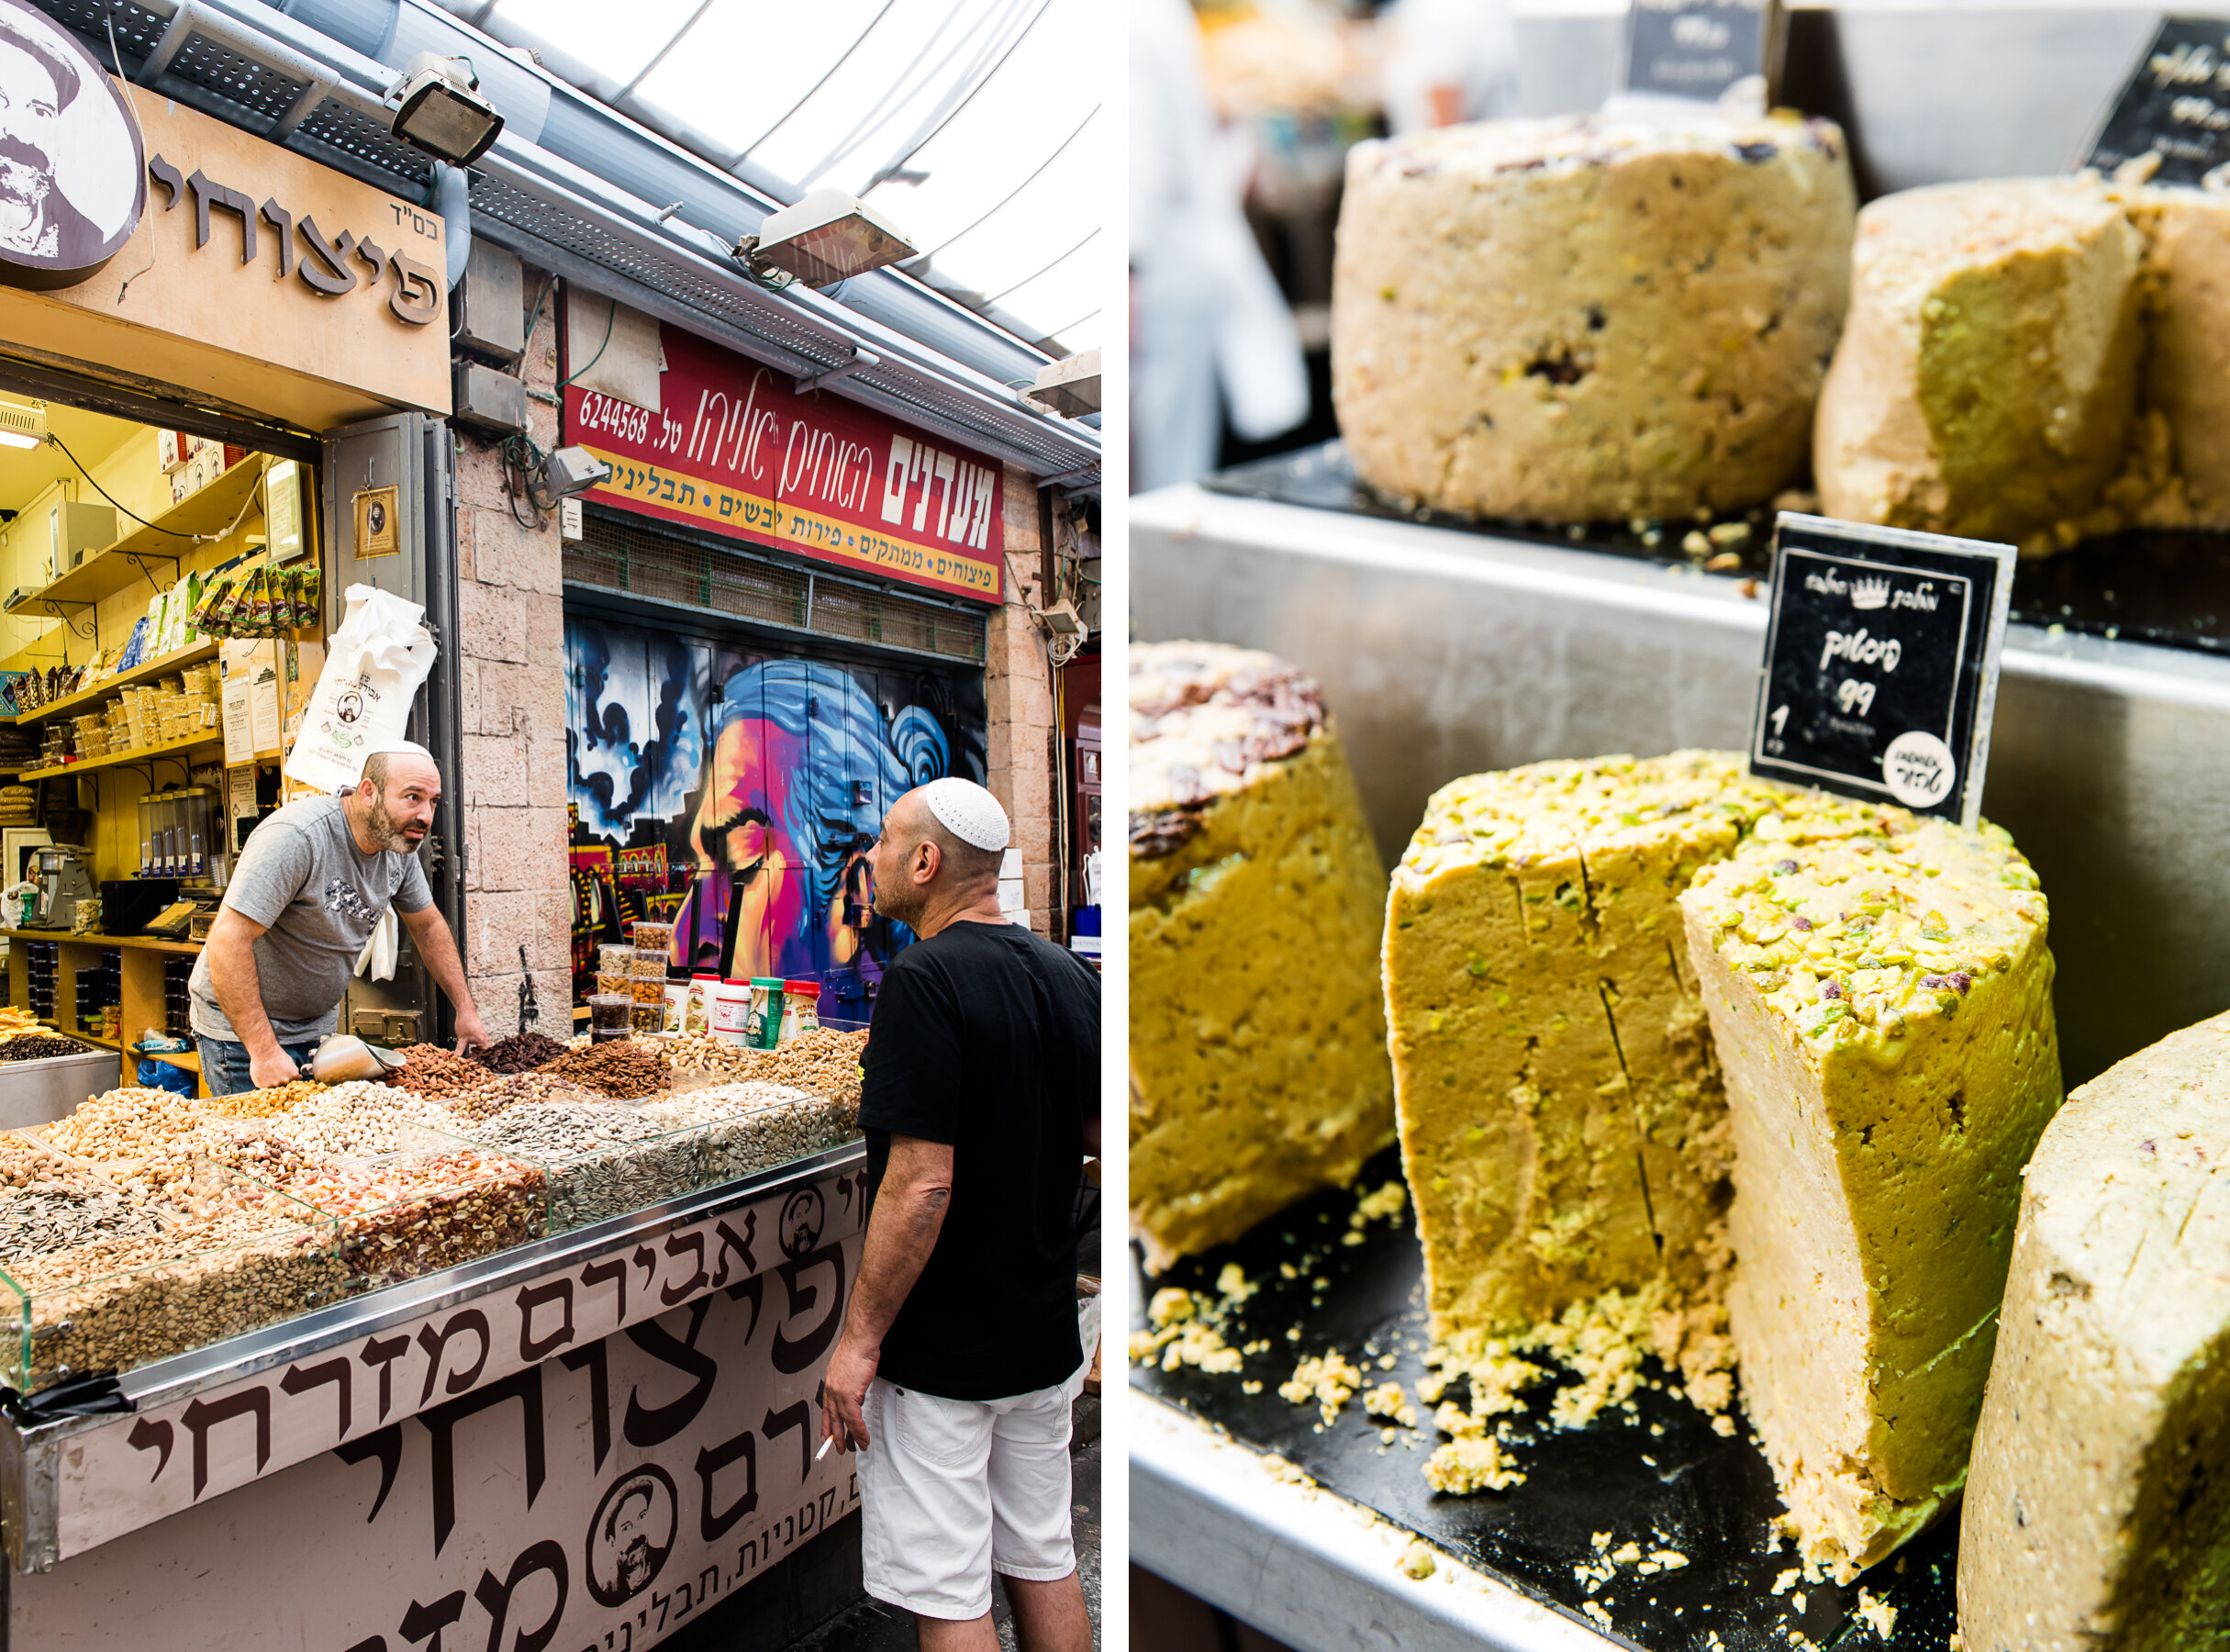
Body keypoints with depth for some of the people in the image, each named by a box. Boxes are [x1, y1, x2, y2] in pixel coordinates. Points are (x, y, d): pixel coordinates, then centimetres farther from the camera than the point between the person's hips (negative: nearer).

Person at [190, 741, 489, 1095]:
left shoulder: (399, 844, -4)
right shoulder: (296, 837, -28)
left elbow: (429, 926, 11)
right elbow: (228, 941, -30)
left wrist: (465, 1008, 6)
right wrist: (264, 1051, -30)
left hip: (318, 1025, 7)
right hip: (242, 1030, -7)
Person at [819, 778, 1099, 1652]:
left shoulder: (925, 978, -20)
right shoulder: (1073, 978, 2)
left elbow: (921, 1186, -24)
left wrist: (859, 1338, -16)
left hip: (939, 1352, -7)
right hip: (1044, 1338, 8)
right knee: (1043, 1562, 21)